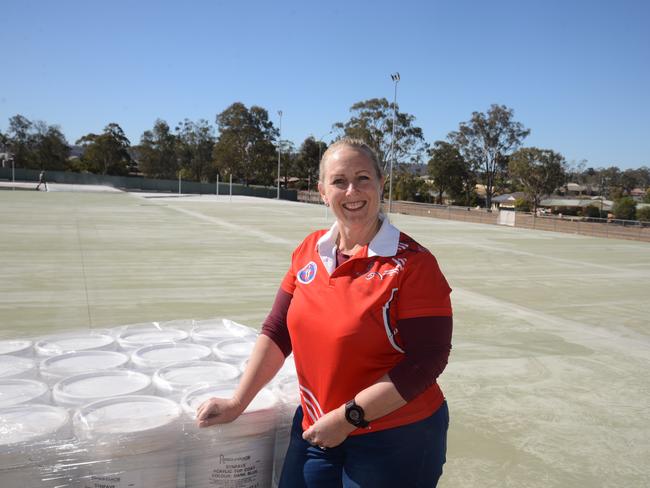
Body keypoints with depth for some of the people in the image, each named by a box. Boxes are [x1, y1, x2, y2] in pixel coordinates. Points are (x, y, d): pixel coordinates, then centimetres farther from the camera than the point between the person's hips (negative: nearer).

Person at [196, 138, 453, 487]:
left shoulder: (412, 263, -17)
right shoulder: (309, 251, -1)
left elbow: (426, 361, -19)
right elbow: (278, 330, 4)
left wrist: (349, 417, -19)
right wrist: (237, 402, 2)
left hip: (395, 443, -4)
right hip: (316, 431, 5)